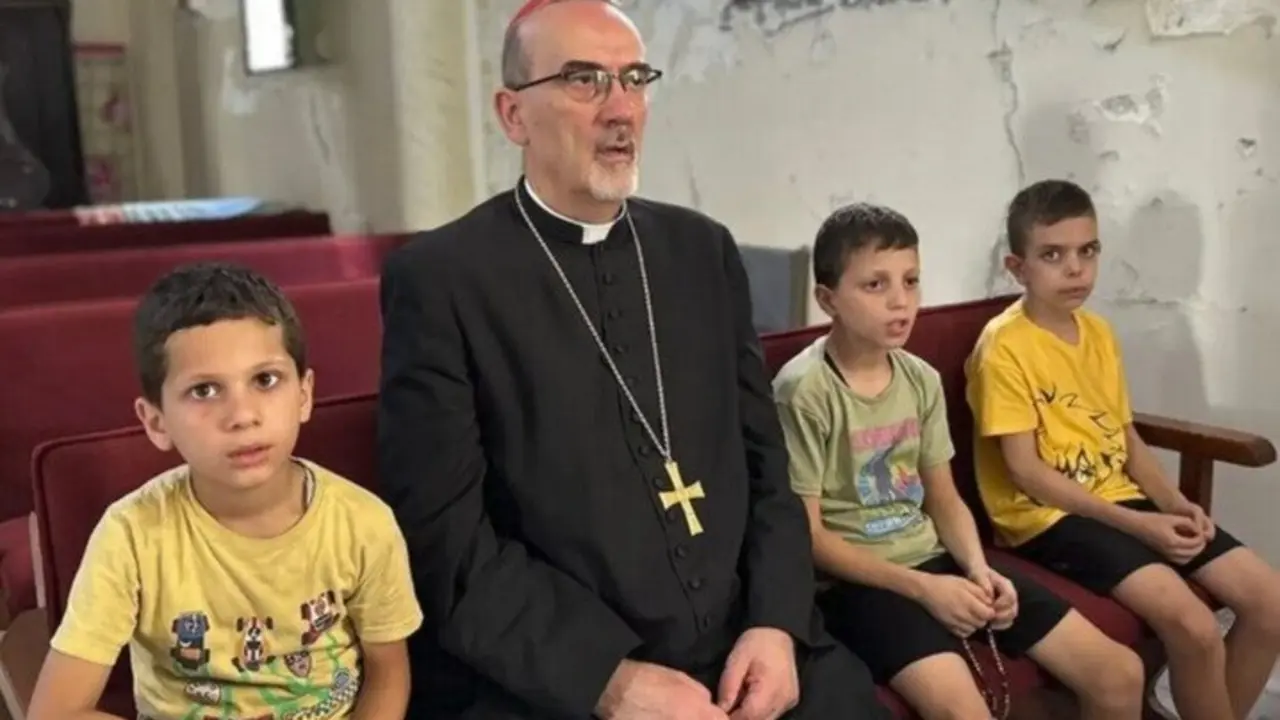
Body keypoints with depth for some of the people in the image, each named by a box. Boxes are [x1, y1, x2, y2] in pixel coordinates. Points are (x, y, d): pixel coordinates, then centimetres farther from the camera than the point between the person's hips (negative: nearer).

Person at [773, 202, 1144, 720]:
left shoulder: (922, 379, 6)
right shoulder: (805, 391, -15)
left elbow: (943, 498, 12)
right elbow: (806, 536, -14)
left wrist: (978, 568, -8)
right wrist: (922, 588, -18)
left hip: (934, 558, 7)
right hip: (859, 580, -7)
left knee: (1120, 674, 3)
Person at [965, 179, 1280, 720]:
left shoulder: (1098, 332, 10)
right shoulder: (1004, 346, -14)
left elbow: (1126, 437, 15)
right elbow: (1026, 473, -16)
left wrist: (1175, 504, -3)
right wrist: (1137, 524, -18)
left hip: (1120, 498, 8)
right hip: (1049, 515, -8)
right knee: (1193, 624, -24)